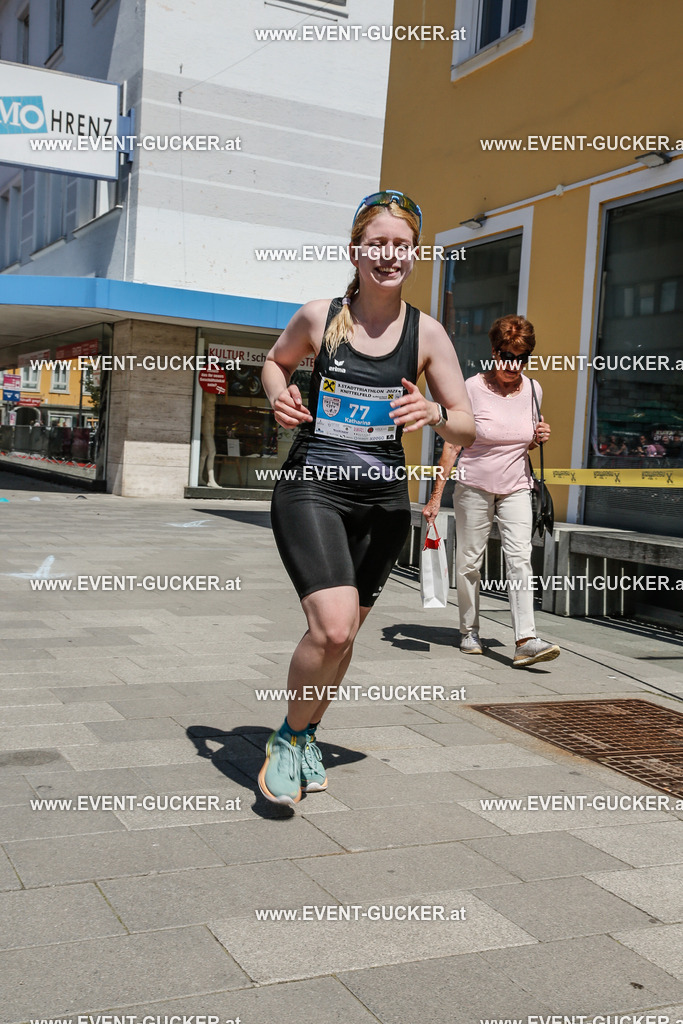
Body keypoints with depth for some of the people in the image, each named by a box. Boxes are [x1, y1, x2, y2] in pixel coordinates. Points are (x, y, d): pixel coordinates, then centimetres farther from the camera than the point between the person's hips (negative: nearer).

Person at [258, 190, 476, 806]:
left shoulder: (427, 334, 0)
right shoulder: (319, 318, -2)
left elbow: (467, 428, 4)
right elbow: (275, 361, 19)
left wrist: (432, 414, -18)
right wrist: (278, 395, -3)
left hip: (383, 499, 3)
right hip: (311, 488, -2)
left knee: (342, 632, 13)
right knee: (333, 627, -20)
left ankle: (307, 736, 40)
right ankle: (287, 740, 7)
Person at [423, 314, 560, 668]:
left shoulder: (532, 390, 2)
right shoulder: (472, 388, -11)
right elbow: (452, 445, -8)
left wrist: (539, 438, -7)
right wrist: (436, 496, -11)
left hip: (516, 489, 3)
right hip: (474, 489, -2)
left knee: (520, 558, -11)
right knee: (469, 562, 5)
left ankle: (526, 641, -17)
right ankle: (469, 632, 23)